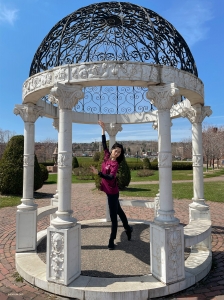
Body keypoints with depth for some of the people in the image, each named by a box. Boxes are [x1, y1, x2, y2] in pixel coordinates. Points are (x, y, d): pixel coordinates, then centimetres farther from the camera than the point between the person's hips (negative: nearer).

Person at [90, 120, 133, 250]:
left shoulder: (115, 164, -18)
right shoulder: (107, 157, 1)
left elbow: (111, 177, -32)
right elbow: (104, 144, 10)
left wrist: (98, 172, -42)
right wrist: (103, 129, 9)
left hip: (112, 192, -8)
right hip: (109, 191, 8)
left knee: (113, 216, 0)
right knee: (118, 211, 24)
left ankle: (112, 241, 10)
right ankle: (128, 228, 43)